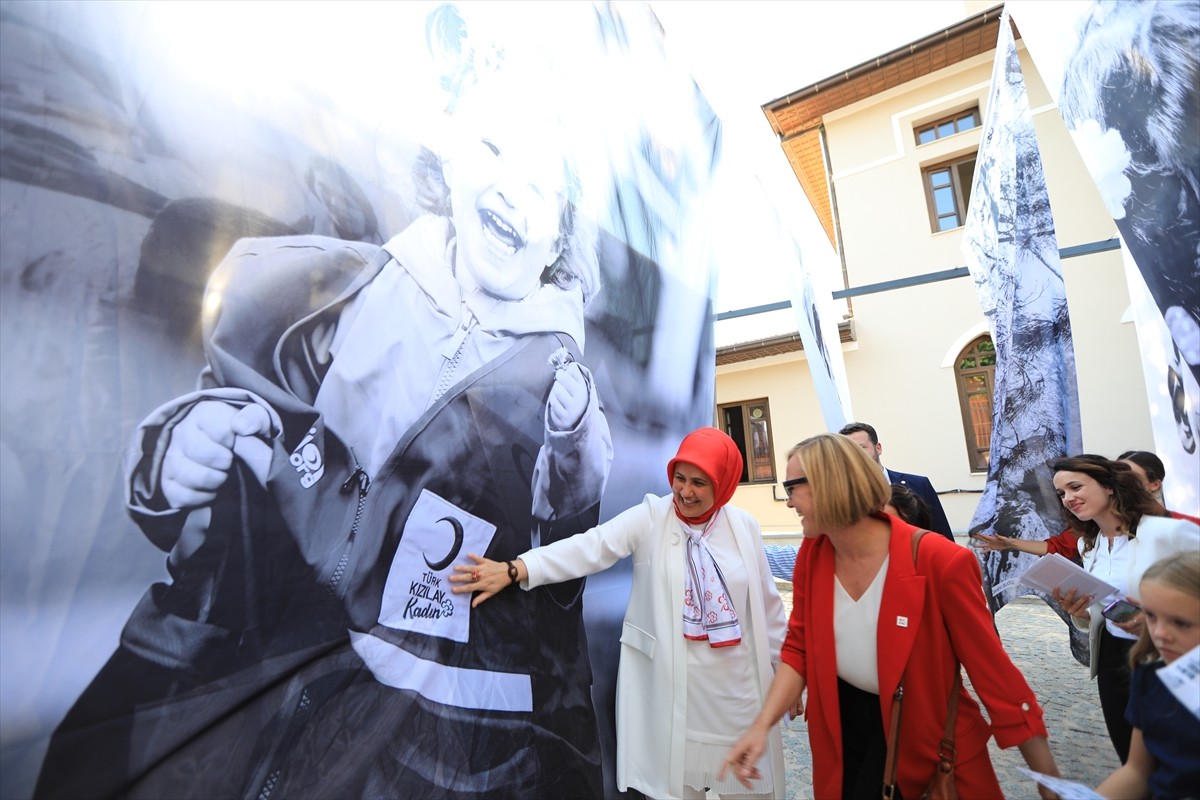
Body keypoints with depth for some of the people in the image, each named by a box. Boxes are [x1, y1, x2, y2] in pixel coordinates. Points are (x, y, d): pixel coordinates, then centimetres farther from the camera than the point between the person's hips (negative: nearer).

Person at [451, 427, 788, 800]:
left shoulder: (743, 526, -2)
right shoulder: (650, 518, -10)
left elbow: (767, 603, 7)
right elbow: (590, 547, -22)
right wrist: (513, 569, -32)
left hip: (737, 686, 3)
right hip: (670, 688, -2)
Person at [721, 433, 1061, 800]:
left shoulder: (939, 562, -26)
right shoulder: (811, 556, -11)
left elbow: (993, 670, -16)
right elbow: (798, 649, -4)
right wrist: (761, 725, -15)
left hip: (924, 735, -3)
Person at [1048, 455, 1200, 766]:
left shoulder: (1172, 531, -18)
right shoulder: (1087, 544, 3)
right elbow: (1098, 616, 10)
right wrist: (1078, 613, -10)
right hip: (1113, 660, 6)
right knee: (1132, 760, 20)